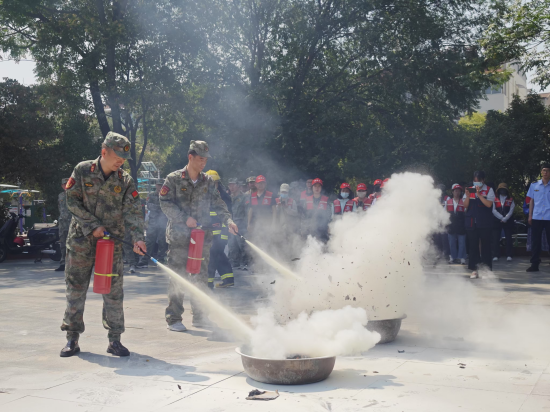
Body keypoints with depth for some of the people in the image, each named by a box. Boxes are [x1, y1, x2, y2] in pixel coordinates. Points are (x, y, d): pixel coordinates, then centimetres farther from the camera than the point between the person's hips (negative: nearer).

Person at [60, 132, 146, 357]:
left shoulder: (126, 181, 0)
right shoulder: (82, 171, -3)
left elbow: (133, 212, -7)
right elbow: (72, 201, -5)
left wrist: (137, 237, -23)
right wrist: (93, 226, -12)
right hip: (81, 240, -1)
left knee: (114, 292, 0)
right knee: (76, 289, 5)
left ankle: (114, 340, 9)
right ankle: (72, 339, 16)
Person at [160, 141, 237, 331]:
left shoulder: (208, 182, 12)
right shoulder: (173, 179, 0)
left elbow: (218, 204, 9)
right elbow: (165, 203, -6)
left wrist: (228, 220, -7)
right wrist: (184, 219, -16)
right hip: (178, 237, -4)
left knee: (201, 277, 8)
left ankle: (199, 316, 19)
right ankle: (174, 318, 4)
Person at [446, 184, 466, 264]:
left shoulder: (463, 202, 1)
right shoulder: (448, 201, 10)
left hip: (461, 226, -3)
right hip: (451, 226, 3)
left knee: (462, 242, -4)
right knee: (452, 242, 7)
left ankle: (462, 258, 0)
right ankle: (453, 257, 16)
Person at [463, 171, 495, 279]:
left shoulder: (489, 190, 2)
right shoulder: (470, 190, 11)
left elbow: (489, 204, -12)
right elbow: (465, 206, 5)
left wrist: (479, 194, -18)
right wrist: (467, 196, -12)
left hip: (484, 223, -3)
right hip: (471, 222, 3)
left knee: (486, 245, 1)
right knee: (473, 246, 3)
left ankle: (487, 269, 9)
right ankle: (474, 269, 9)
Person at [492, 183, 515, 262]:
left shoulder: (511, 200, 9)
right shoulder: (495, 199, 9)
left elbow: (511, 211, 0)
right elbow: (494, 211, 0)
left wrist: (505, 219, -12)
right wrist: (501, 218, -10)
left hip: (508, 222, 0)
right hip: (497, 221, 0)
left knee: (508, 238, -1)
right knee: (496, 239, -3)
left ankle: (509, 255, 2)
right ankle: (496, 255, 0)